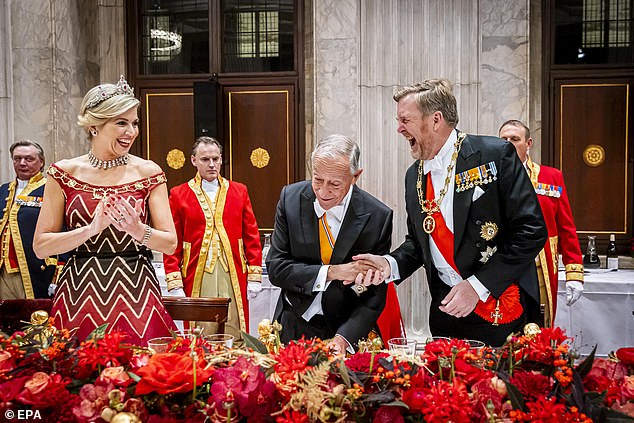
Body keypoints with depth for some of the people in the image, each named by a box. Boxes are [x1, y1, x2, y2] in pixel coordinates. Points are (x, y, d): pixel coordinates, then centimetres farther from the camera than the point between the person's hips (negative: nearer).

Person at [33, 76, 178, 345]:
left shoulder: (148, 172, 3)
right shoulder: (64, 173, 3)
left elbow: (170, 244, 0)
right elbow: (41, 247, -1)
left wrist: (136, 229, -19)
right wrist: (92, 228, -14)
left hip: (135, 294, 0)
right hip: (79, 294, 0)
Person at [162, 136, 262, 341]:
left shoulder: (239, 191, 12)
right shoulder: (179, 195, 6)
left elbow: (252, 236, 10)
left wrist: (255, 275, 3)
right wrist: (174, 282, -3)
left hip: (233, 276, 2)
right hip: (197, 277, -1)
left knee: (234, 335, 1)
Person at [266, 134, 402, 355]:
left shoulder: (378, 217, -15)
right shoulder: (291, 198, -10)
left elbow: (374, 297, -12)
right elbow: (275, 268, -11)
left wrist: (344, 338, -26)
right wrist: (331, 272, -23)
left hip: (347, 330, -1)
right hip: (293, 326, 2)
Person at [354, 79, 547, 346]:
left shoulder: (496, 154, -11)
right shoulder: (414, 176, 9)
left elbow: (531, 230, -15)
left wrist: (478, 285, -18)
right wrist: (390, 264, -5)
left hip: (504, 310, -5)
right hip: (446, 309, 5)